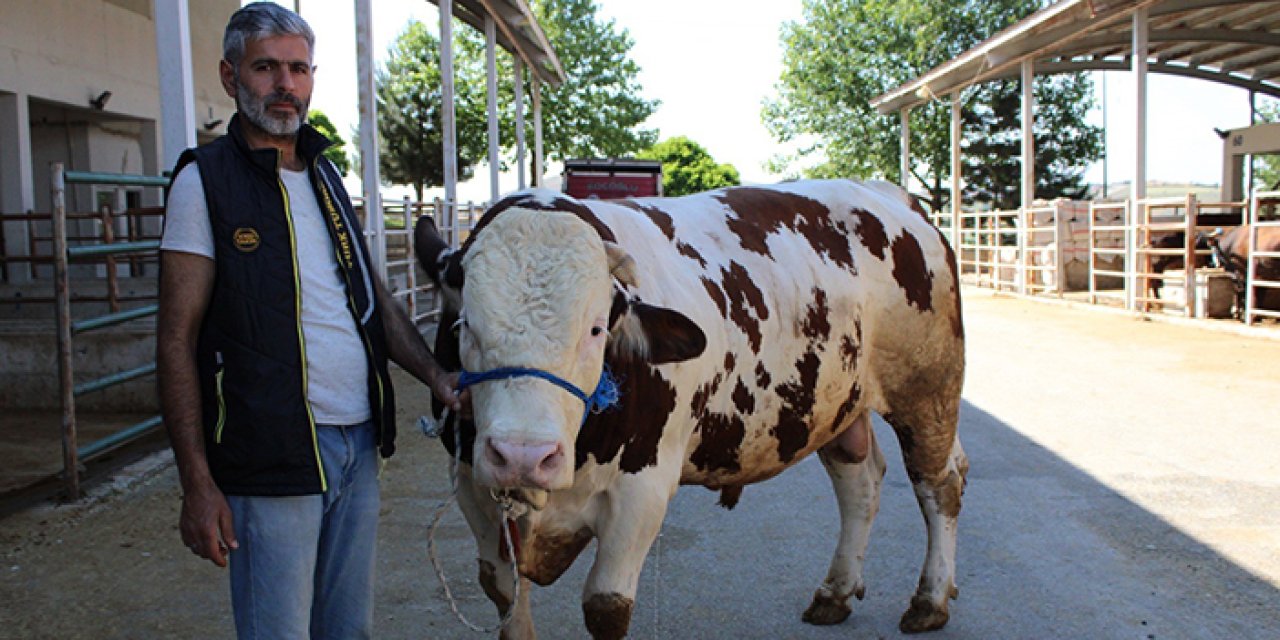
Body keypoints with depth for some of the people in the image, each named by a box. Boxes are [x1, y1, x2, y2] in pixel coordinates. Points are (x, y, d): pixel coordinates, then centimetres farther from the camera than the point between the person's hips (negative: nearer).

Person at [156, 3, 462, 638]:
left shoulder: (325, 176, 13)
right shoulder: (204, 180, -6)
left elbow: (376, 298, 18)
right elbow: (176, 341, -9)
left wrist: (437, 376, 3)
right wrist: (197, 484, -14)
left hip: (359, 443, 6)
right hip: (271, 458, -6)